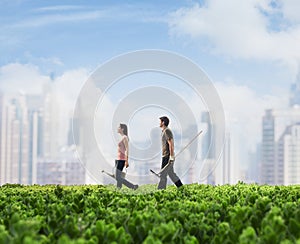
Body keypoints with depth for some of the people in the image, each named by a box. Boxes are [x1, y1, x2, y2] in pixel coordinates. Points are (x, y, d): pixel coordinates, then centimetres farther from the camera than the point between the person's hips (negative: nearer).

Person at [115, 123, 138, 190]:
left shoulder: (124, 137, -12)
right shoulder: (122, 138, 16)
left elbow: (127, 149, -17)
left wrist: (126, 161, -21)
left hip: (121, 159, -10)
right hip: (119, 159, 10)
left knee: (118, 177, -11)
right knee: (118, 177, 6)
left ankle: (133, 186, -9)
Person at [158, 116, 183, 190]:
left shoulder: (167, 131, -14)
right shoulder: (164, 131, 17)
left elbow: (171, 144, -21)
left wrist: (171, 156, -24)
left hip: (168, 157, -10)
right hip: (166, 156, 10)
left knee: (163, 175, -7)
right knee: (171, 173, 13)